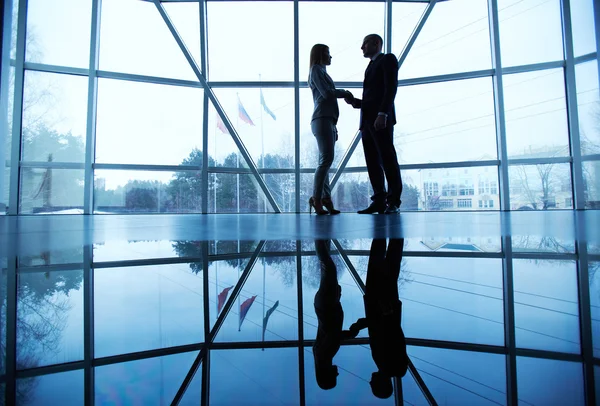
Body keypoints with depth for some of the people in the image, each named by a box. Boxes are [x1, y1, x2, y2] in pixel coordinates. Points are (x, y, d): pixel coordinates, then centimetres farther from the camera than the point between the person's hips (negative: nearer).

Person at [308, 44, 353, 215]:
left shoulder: (321, 71, 30)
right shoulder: (316, 69, 4)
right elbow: (327, 93, -10)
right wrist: (345, 92, 7)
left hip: (328, 120, 9)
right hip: (322, 119, -9)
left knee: (325, 161, 1)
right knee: (326, 158, -17)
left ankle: (325, 199, 0)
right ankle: (316, 198, -16)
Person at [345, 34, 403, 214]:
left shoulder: (388, 59, 7)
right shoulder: (371, 67, 30)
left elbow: (391, 88, -10)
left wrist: (383, 114, -22)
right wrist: (354, 101, 6)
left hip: (381, 119, -8)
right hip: (368, 120, 8)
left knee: (388, 159, -9)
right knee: (373, 162, 0)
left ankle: (394, 201, -5)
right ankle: (379, 201, 1)